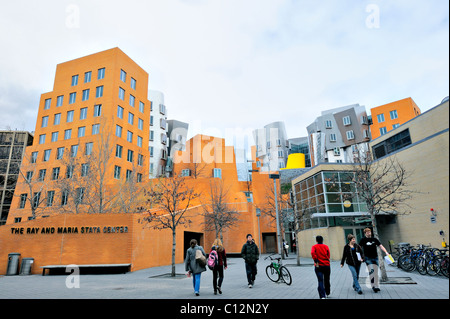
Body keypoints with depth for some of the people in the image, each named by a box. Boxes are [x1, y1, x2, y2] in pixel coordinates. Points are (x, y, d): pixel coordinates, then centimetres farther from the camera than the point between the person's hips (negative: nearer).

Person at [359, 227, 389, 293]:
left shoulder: (374, 239, 5)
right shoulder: (363, 240, -2)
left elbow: (380, 246, 1)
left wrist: (386, 252, -13)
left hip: (375, 257, 3)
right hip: (368, 258, -3)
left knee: (376, 272, 7)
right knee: (371, 271, -13)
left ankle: (377, 286, 18)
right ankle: (374, 286, -7)